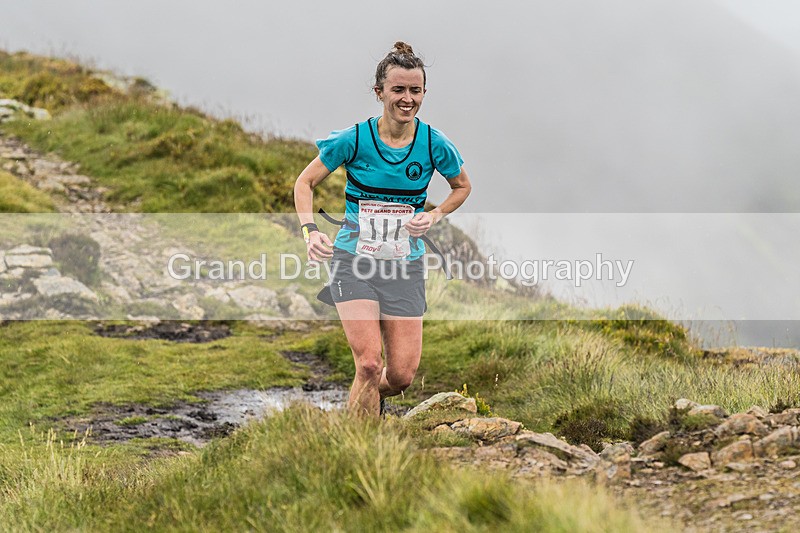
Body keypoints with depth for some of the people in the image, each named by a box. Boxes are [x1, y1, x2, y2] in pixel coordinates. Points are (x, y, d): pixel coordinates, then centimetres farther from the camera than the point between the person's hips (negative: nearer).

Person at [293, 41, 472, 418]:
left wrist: (434, 216, -3)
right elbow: (305, 183, 1)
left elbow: (462, 187, 15)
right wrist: (310, 231, -15)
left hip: (406, 265, 2)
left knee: (402, 375, -1)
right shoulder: (354, 139, -10)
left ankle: (370, 399, 35)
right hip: (353, 260, -2)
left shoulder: (434, 144, -4)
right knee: (369, 364, -19)